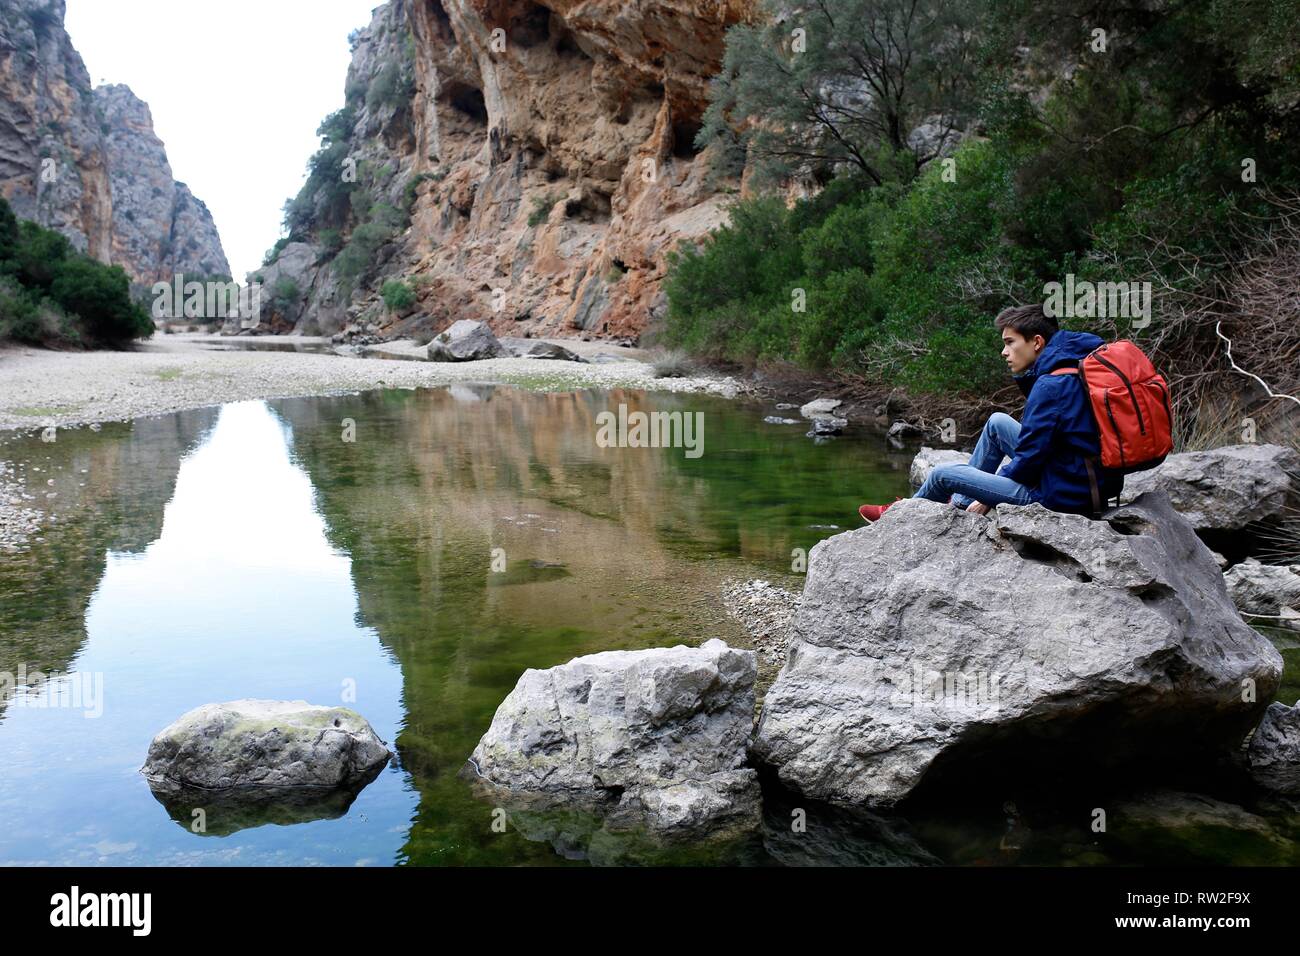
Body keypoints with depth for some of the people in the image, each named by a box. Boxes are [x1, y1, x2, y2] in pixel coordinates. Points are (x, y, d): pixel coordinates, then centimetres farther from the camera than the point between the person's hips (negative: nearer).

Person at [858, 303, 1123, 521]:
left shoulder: (1051, 386, -22)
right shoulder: (1075, 370, 8)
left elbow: (1028, 460, -20)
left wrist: (988, 500, -5)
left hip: (1060, 496, -9)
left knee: (943, 474, 1)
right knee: (997, 422, 20)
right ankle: (959, 503, 25)